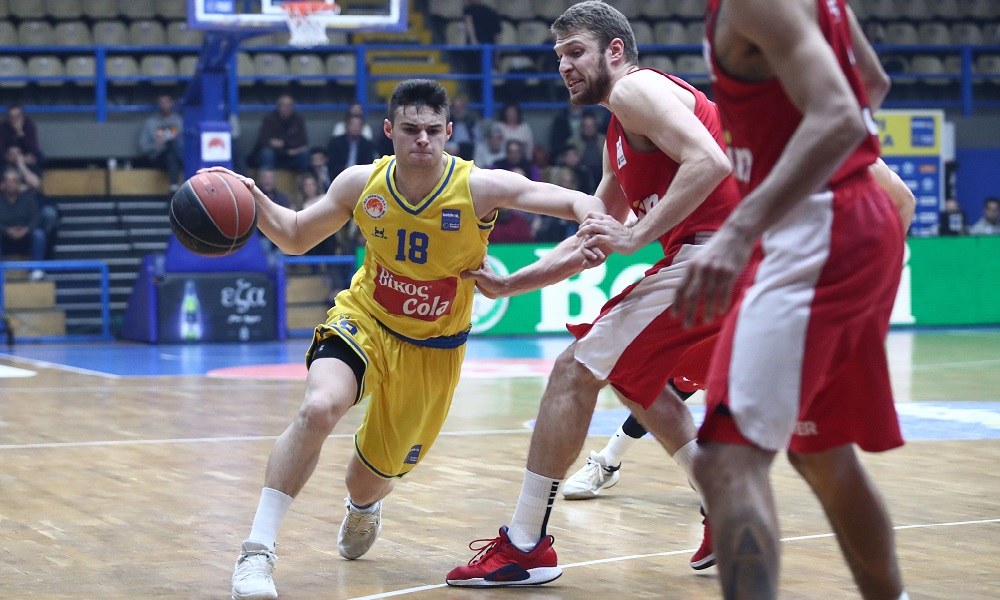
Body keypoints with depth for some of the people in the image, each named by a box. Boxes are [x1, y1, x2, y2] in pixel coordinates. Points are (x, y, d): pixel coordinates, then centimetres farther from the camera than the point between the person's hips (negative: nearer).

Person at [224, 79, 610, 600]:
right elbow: (295, 237, 3)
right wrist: (255, 202, -17)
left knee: (372, 475, 12)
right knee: (320, 408, -32)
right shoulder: (361, 184, -13)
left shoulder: (478, 188, -21)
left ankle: (362, 509, 55)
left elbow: (579, 203, -24)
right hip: (363, 321, 0)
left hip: (433, 348, 0)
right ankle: (257, 551, -24)